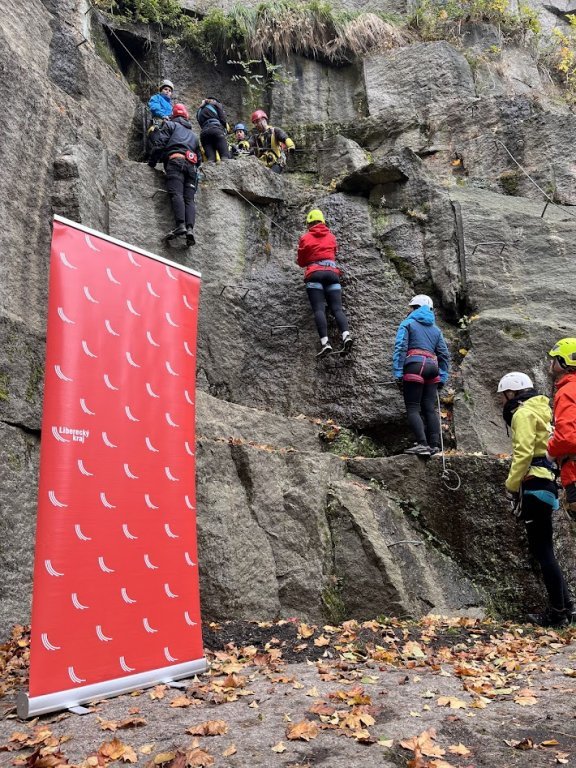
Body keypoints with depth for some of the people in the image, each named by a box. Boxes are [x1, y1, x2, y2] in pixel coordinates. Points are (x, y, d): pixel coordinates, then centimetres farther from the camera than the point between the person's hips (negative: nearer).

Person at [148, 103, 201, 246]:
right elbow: (199, 158, 34)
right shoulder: (193, 134, 36)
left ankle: (180, 225, -39)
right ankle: (190, 228, -28)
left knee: (176, 194, -19)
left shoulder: (170, 124, 18)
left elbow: (159, 143, 4)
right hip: (191, 165, 5)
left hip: (175, 160, -5)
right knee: (189, 198, -7)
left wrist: (152, 162, 9)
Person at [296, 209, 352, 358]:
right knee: (337, 308, -5)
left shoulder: (305, 238, 10)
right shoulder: (331, 237, 20)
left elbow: (301, 262, 17)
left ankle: (325, 342, -29)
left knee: (318, 309, -13)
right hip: (332, 273, 3)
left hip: (315, 274, -3)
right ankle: (346, 335, -29)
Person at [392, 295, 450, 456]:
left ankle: (422, 444, -16)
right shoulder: (436, 329, 24)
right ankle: (434, 445, 1)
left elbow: (400, 348, -5)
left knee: (413, 408, -5)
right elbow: (444, 354, 17)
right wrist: (442, 377, 16)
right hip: (433, 366, 5)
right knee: (430, 408, 6)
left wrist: (398, 374, -8)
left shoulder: (407, 324, 9)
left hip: (414, 365, -5)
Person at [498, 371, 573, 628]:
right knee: (543, 549, 15)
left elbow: (523, 452, -19)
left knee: (541, 550, -4)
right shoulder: (539, 410, 21)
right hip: (546, 482, 10)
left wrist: (511, 485, -13)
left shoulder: (523, 413, -8)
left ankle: (558, 612, 2)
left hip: (534, 485, -10)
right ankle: (563, 605, 20)